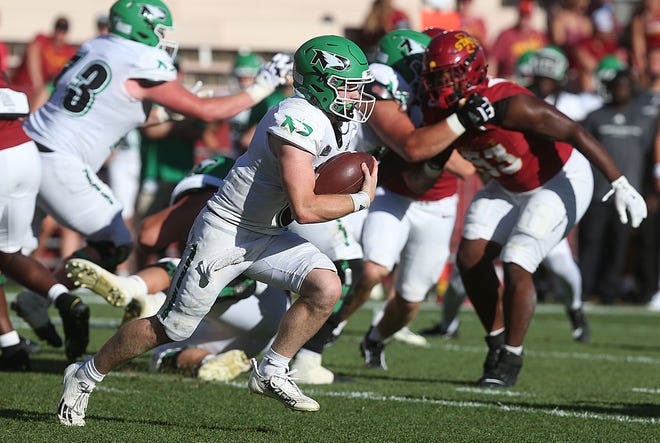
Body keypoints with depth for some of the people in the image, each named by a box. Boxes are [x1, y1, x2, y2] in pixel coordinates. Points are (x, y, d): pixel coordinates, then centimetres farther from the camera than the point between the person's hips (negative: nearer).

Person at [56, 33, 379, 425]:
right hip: (226, 232, -8)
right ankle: (85, 376, 21)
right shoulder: (299, 121, -28)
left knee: (326, 289, -15)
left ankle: (272, 372, 1)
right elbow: (304, 209, -32)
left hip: (269, 235, 8)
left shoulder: (344, 122, 2)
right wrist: (361, 199, -19)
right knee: (171, 328, 1)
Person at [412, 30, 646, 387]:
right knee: (470, 257, -6)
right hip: (510, 187, 7)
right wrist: (462, 120, -25)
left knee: (516, 265, -17)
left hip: (560, 181, -7)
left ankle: (511, 358, 0)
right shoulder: (441, 115, -12)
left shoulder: (510, 105, -34)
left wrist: (620, 184, -30)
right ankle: (497, 340, 13)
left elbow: (575, 133, -30)